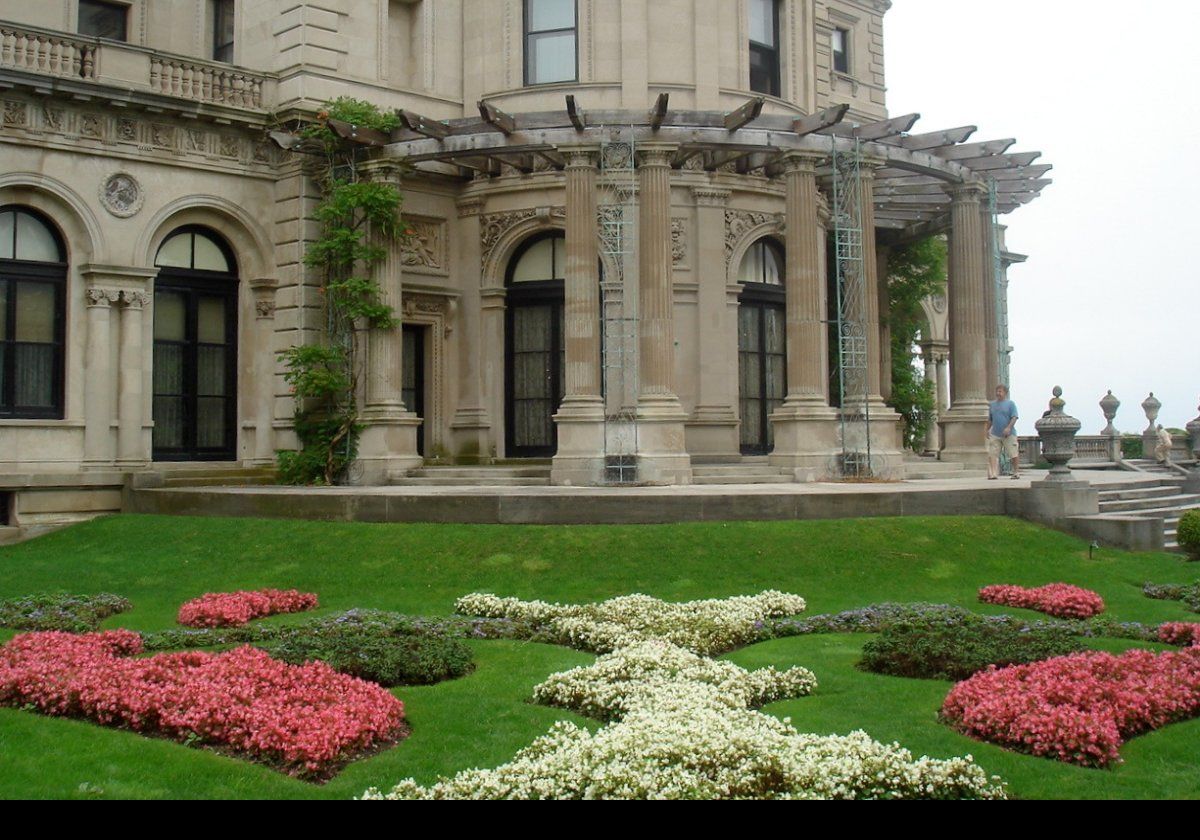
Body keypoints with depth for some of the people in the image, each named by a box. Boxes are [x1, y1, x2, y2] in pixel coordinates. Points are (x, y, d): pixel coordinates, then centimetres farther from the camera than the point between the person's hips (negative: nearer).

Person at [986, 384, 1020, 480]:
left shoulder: (1010, 404, 0)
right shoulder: (992, 405, 14)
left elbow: (1014, 417, -8)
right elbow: (990, 419, 21)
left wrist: (1009, 428, -20)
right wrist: (988, 429, 13)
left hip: (1008, 434, -4)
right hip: (995, 435, 4)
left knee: (1014, 454, 0)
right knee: (992, 454, -3)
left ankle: (1016, 473, 10)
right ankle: (993, 474, -3)